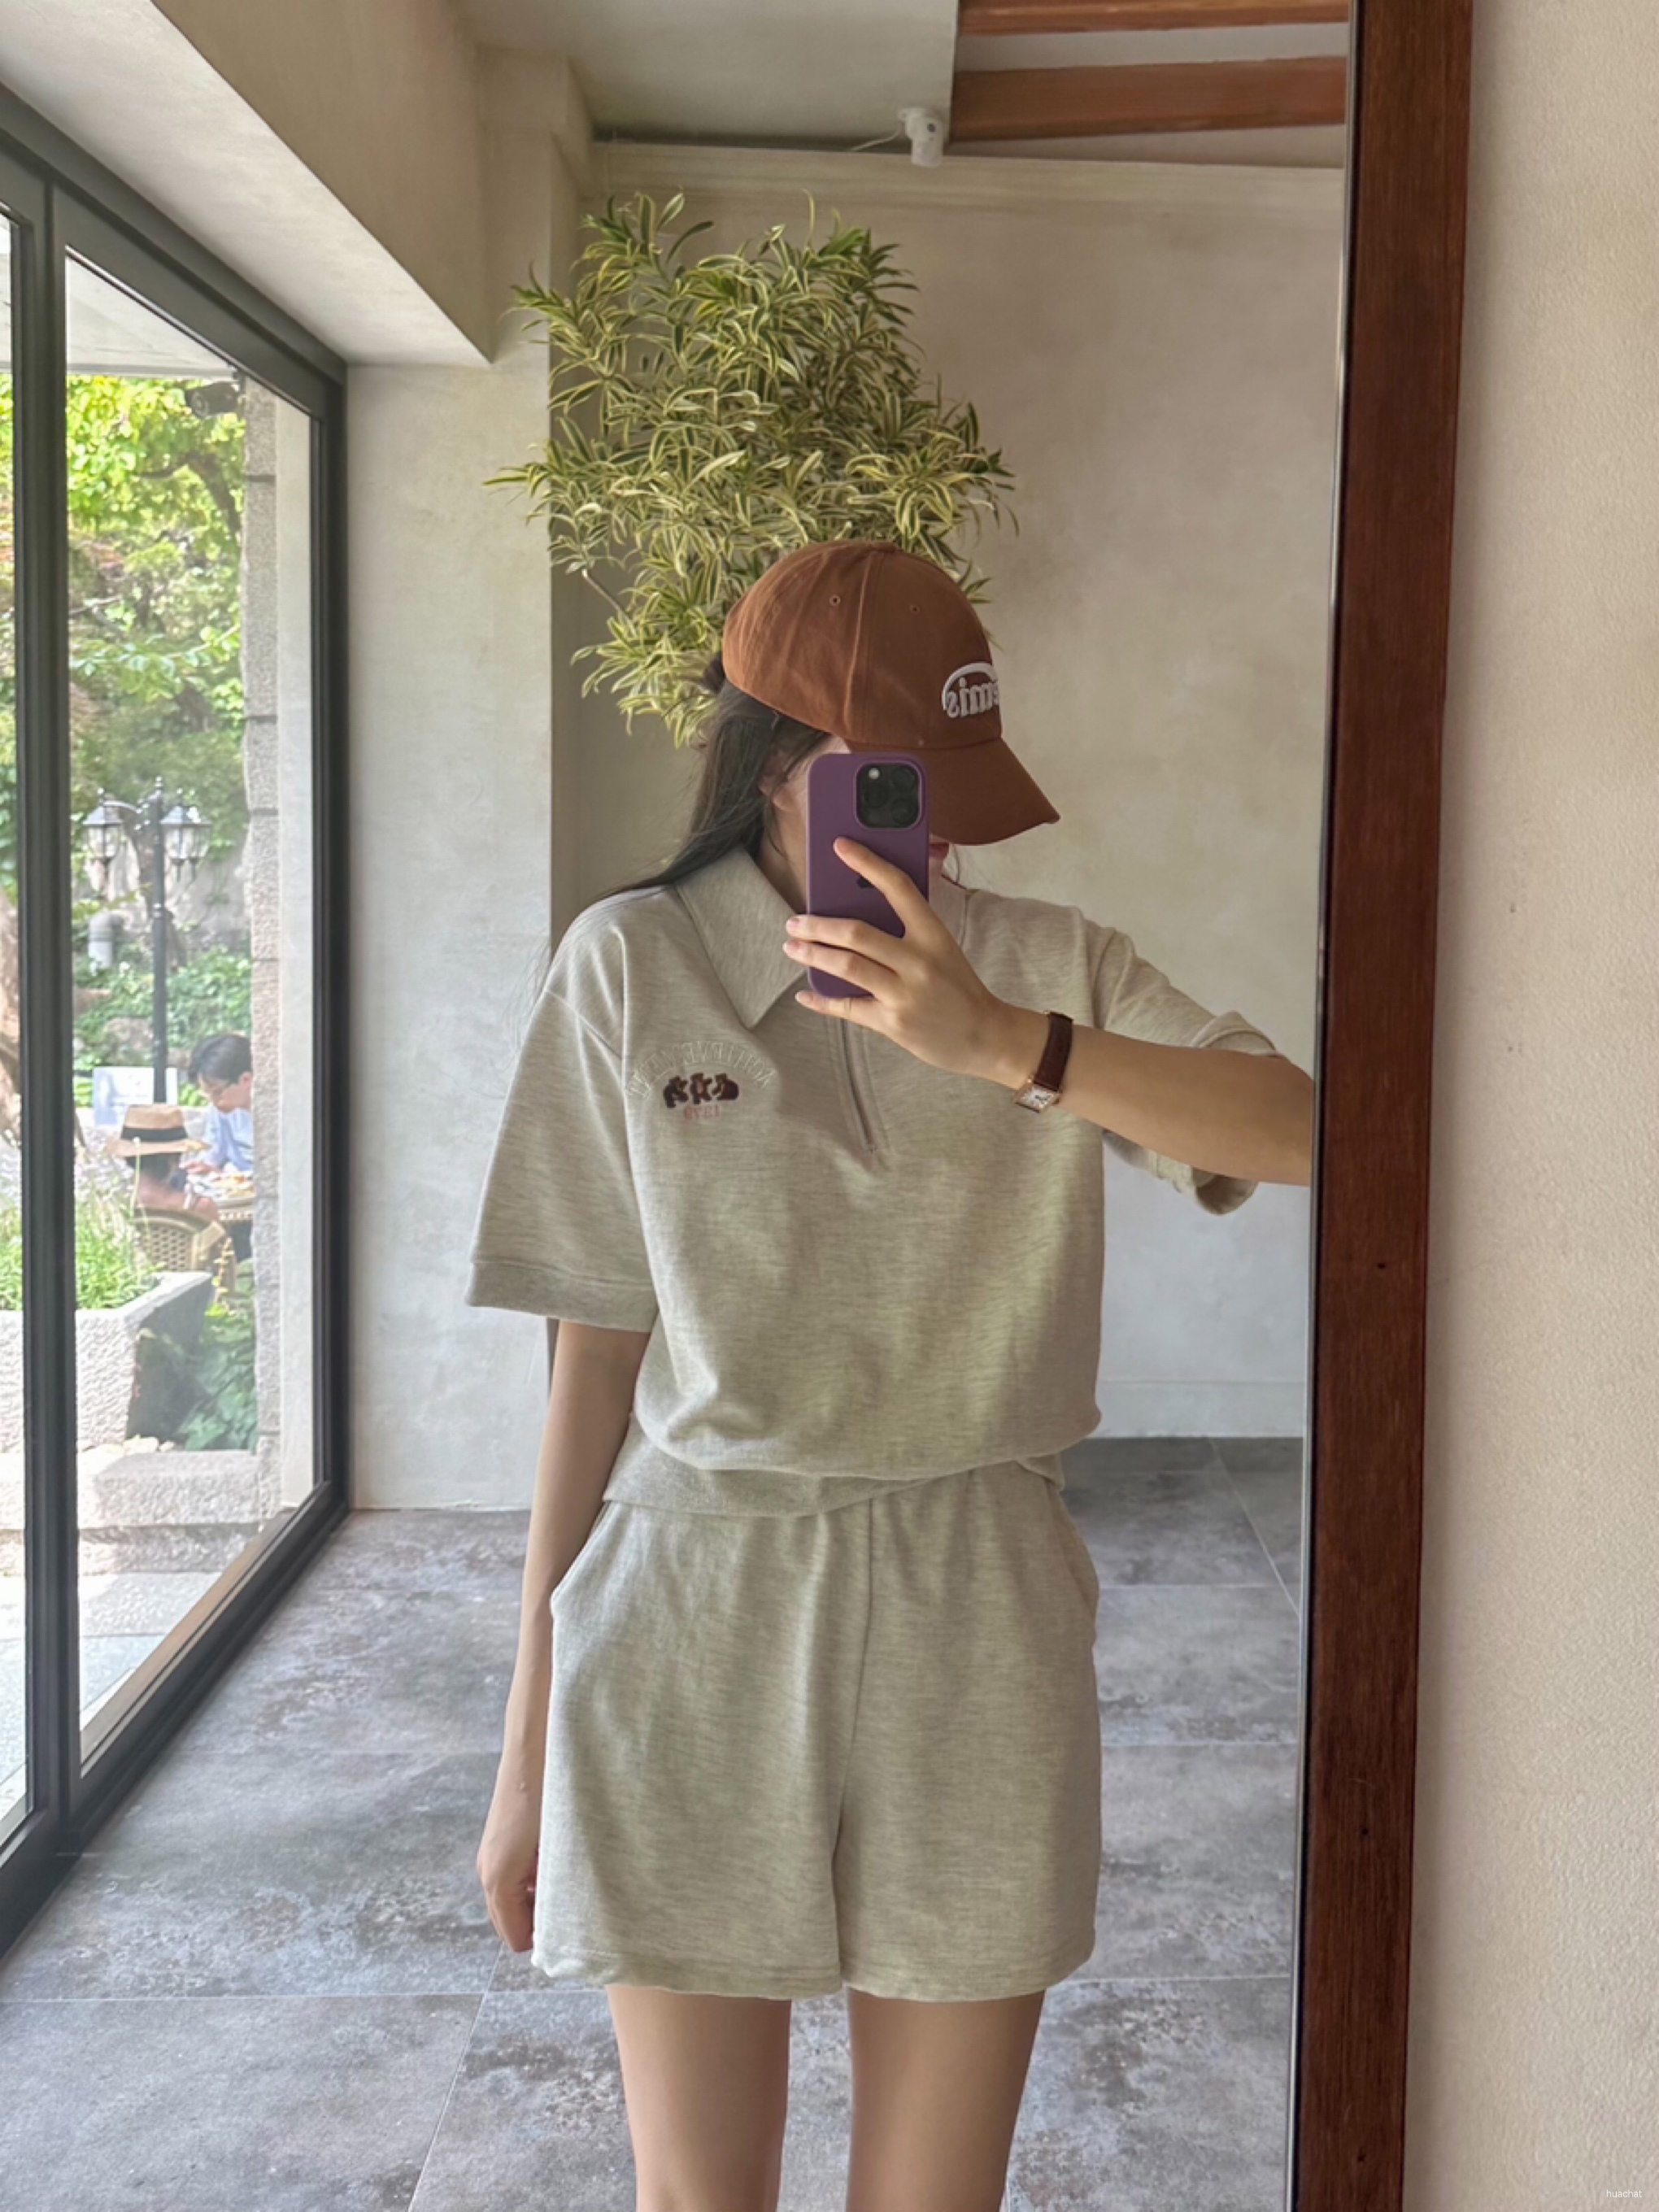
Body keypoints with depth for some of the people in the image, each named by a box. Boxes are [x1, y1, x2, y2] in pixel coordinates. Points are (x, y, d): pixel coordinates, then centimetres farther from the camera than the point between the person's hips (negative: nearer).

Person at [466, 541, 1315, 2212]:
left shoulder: (1047, 966, 2)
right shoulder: (631, 965, -1)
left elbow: (1292, 1128, -14)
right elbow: (595, 1354, 0)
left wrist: (1001, 1042, -26)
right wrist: (530, 1743, 3)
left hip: (969, 1630, 1)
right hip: (695, 1628, 0)